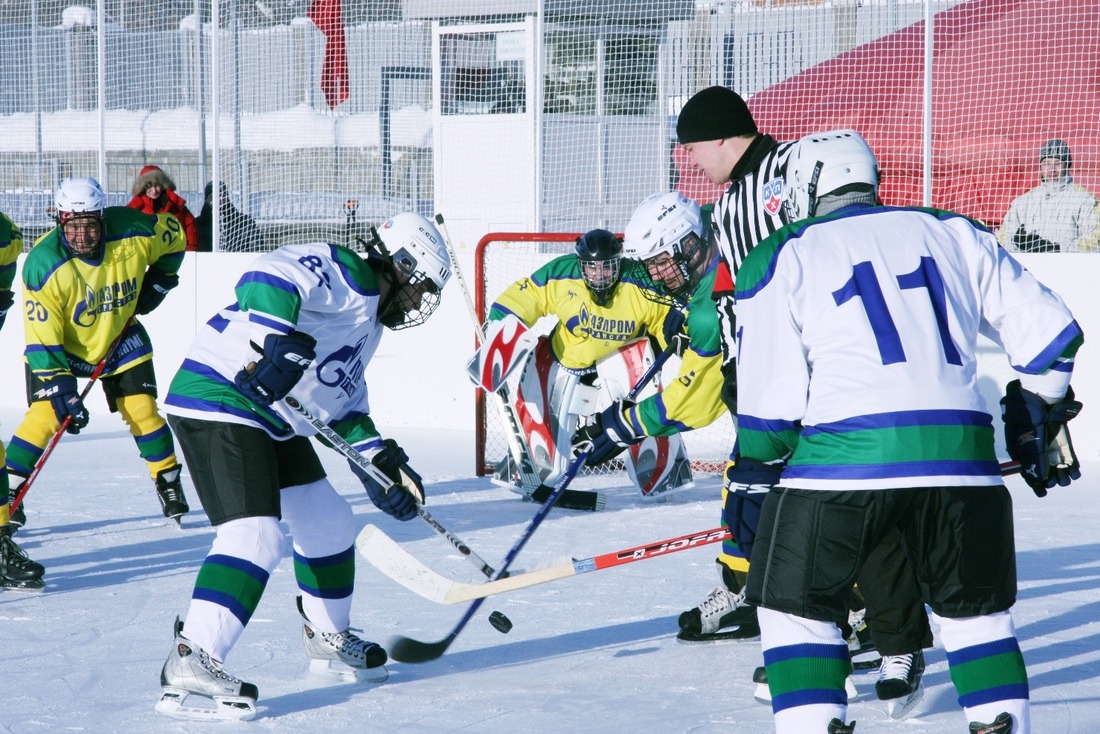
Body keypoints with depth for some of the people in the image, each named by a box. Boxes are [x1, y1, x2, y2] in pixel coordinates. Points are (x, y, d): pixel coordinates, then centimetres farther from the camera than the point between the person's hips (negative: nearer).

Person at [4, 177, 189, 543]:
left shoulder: (133, 232, -24)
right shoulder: (43, 264, -31)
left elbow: (174, 235, 1)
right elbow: (41, 338, -27)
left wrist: (159, 279, -2)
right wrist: (61, 389, -30)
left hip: (120, 337, 2)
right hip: (59, 345, -2)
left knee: (141, 409, -4)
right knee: (44, 413, -16)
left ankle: (170, 484, 13)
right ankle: (10, 492, -8)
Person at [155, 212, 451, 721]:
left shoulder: (368, 324, 22)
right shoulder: (338, 273, -12)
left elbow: (345, 401, 28)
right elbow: (268, 278, -31)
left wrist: (380, 461, 16)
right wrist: (277, 339, -45)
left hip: (275, 422, 11)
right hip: (219, 401, -11)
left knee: (328, 522, 20)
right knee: (257, 535, -23)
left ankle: (326, 639, 40)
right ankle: (189, 667, -27)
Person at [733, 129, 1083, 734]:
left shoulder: (780, 259, 12)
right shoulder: (955, 234, 20)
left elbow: (771, 395, 7)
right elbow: (1047, 329, 18)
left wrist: (752, 477, 20)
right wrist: (1039, 421, 32)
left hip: (843, 454, -3)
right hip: (961, 455, 3)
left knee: (796, 606, 13)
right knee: (975, 610, 20)